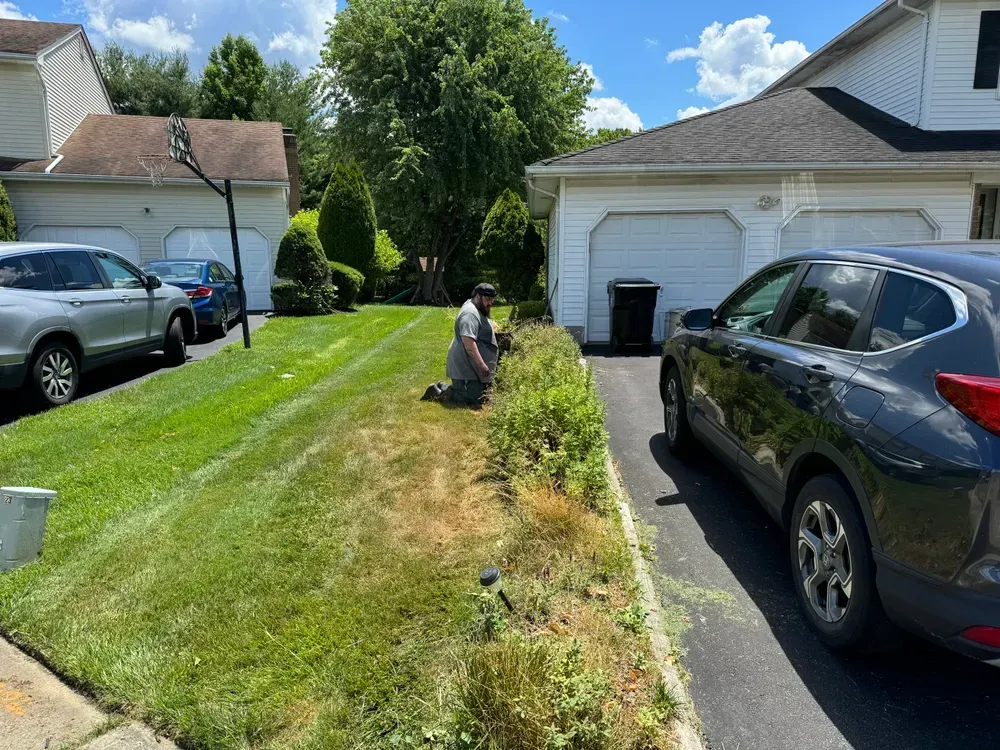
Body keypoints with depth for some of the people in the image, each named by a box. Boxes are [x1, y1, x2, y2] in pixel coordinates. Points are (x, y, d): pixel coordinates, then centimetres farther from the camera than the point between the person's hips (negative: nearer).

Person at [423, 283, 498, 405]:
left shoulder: (478, 310, 15)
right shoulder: (470, 313, -19)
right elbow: (468, 341, -30)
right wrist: (481, 364, -31)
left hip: (472, 366, 11)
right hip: (465, 367, -11)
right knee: (474, 400, -14)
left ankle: (442, 387, 17)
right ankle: (439, 393, -2)